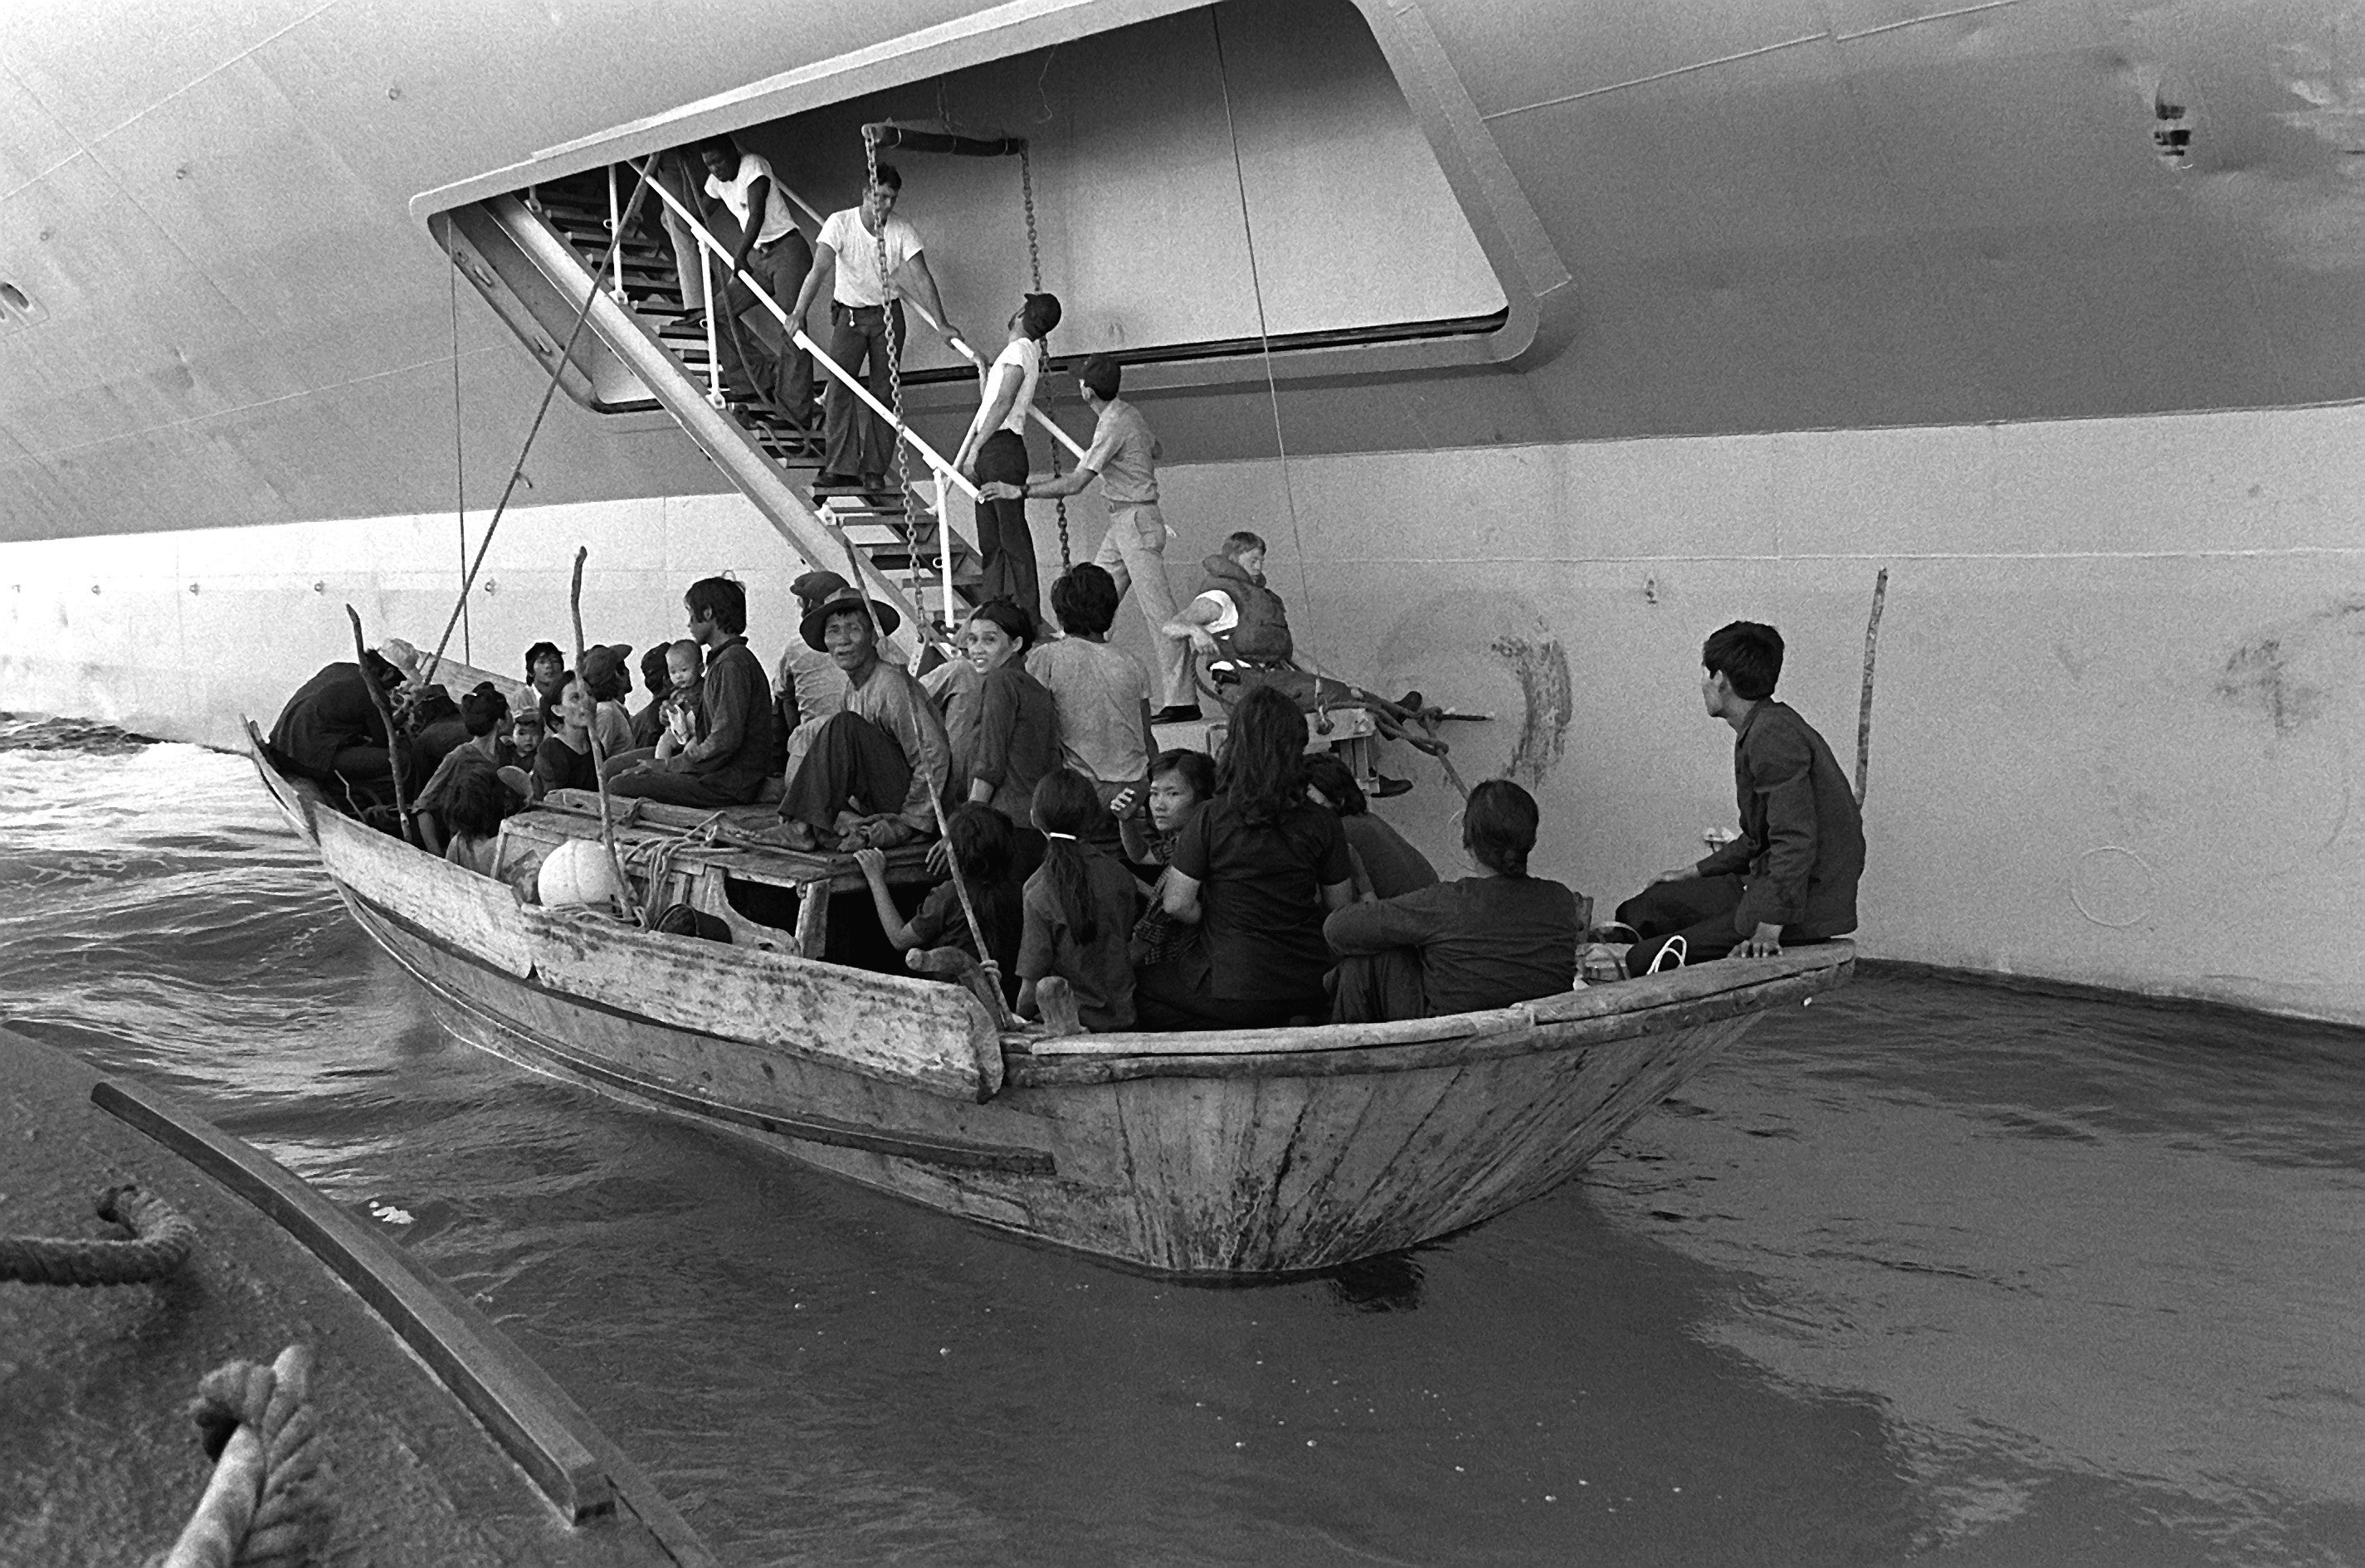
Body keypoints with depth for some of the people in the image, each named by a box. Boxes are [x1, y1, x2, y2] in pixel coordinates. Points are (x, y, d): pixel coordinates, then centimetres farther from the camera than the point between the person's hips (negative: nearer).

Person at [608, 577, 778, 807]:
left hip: (729, 786, -10)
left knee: (620, 787, -14)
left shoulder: (732, 663, -15)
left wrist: (667, 765, -13)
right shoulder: (723, 660, 20)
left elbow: (724, 742, -22)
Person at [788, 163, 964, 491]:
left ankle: (875, 470, 7)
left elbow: (922, 278, -12)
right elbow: (820, 269, -23)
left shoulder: (903, 232, -10)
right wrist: (799, 312, -36)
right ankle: (840, 468, -9)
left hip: (888, 314, 1)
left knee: (884, 391, 0)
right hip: (849, 314, -1)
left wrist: (943, 324, -20)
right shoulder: (840, 223, -15)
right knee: (840, 388, -12)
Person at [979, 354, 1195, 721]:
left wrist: (1020, 491, -19)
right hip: (1122, 523, 10)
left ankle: (1181, 700, -6)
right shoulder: (1127, 413, 10)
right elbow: (1155, 451, 28)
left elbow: (1075, 484, -23)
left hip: (1136, 522, -10)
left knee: (1158, 610, -8)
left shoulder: (1113, 425, -19)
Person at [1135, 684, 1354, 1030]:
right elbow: (1340, 907, 7)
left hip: (1241, 993, -5)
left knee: (1136, 988, 13)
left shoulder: (1210, 819, -10)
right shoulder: (1322, 824, -1)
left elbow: (1177, 904, -8)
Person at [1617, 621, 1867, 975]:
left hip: (1803, 911, -11)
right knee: (1640, 910, 13)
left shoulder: (1774, 736, -18)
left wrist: (1770, 927, -30)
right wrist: (1695, 872, 26)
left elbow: (1795, 840, -26)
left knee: (1644, 960, -16)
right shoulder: (1764, 728, 16)